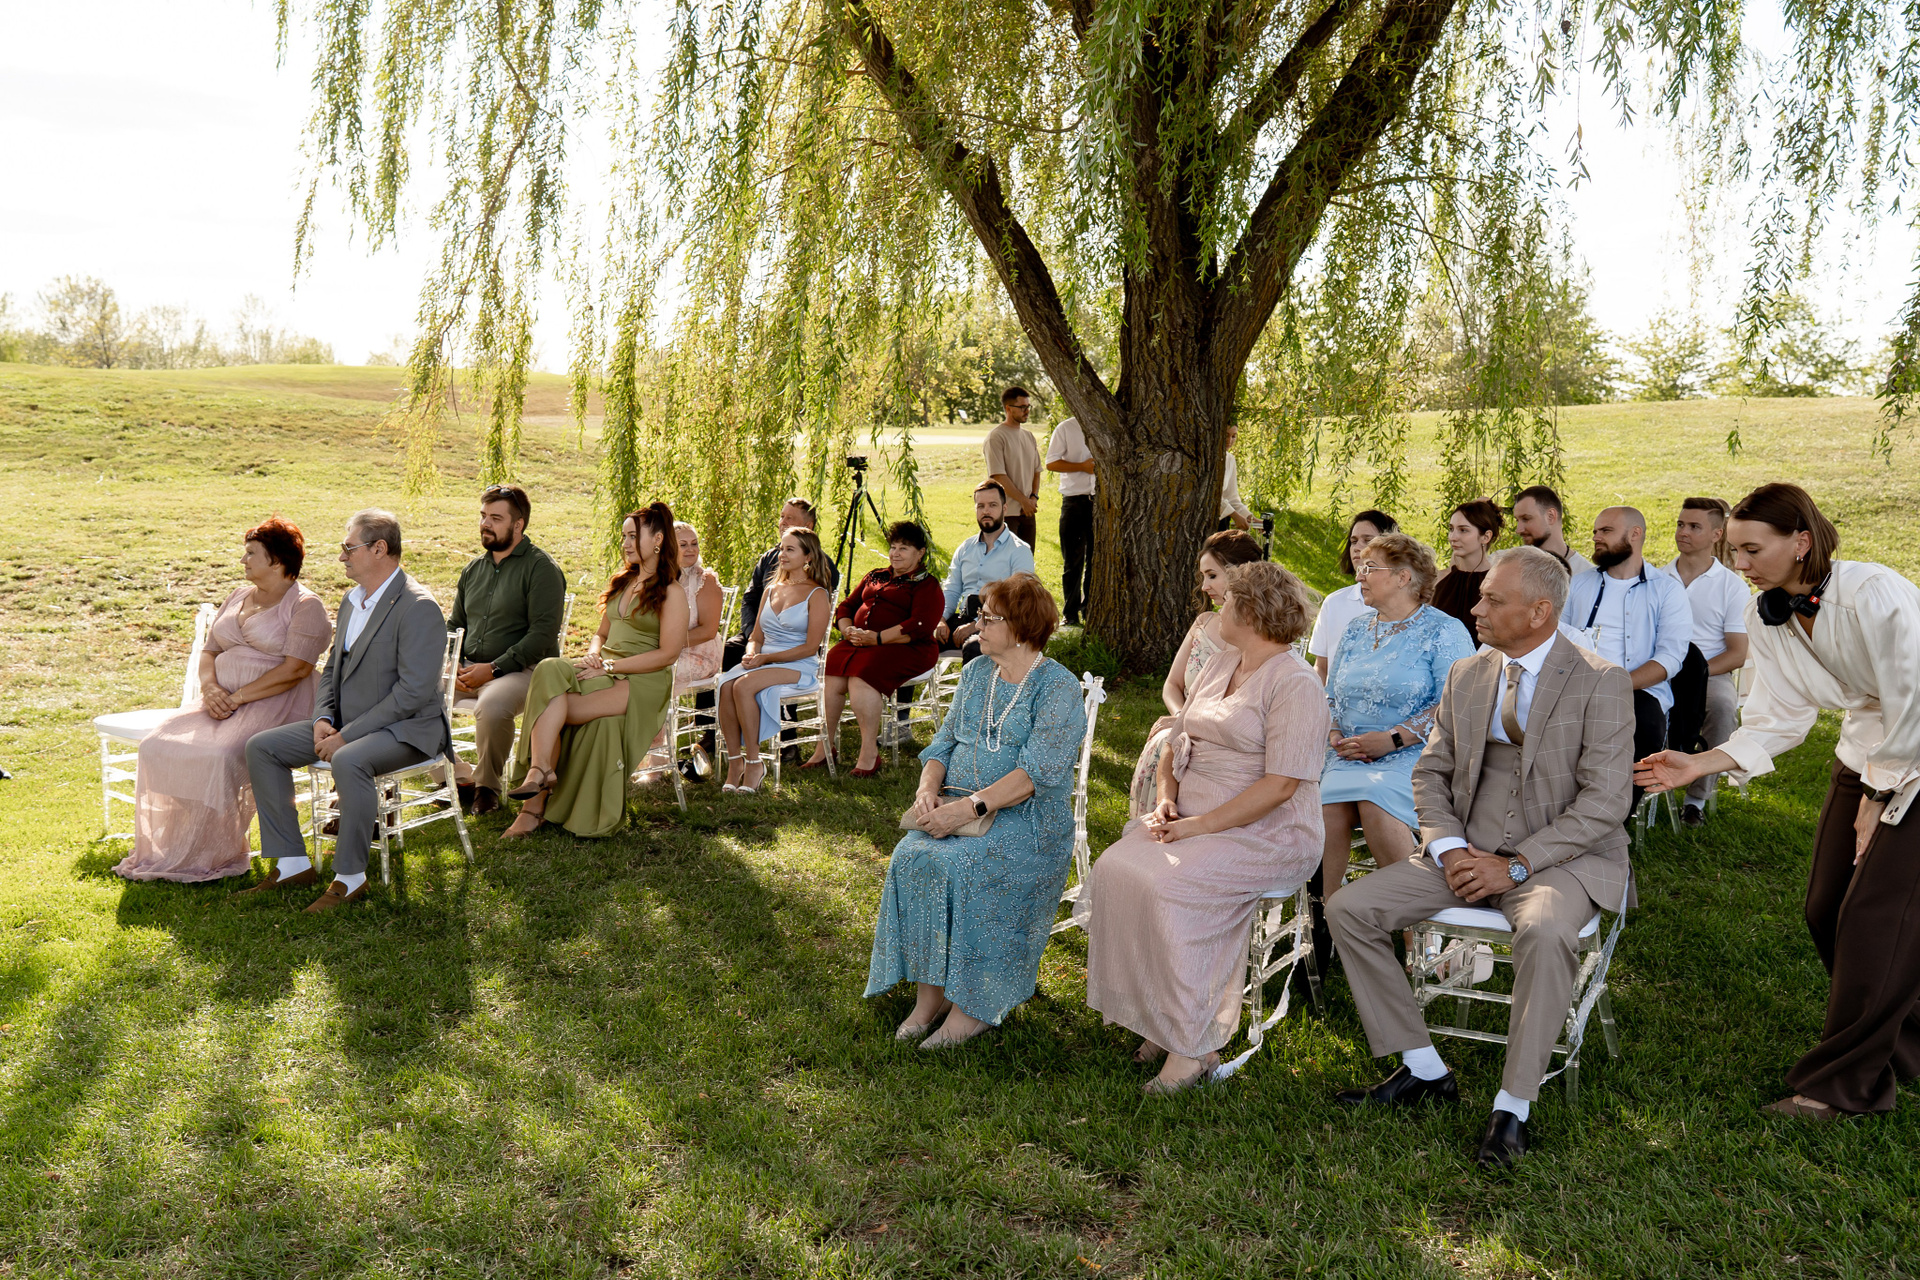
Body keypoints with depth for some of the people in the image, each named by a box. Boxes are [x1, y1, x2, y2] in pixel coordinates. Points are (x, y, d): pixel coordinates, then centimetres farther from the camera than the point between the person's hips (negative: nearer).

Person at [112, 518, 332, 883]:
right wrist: (210, 688, -4)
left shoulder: (306, 607, -6)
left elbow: (294, 669, -16)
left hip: (275, 705, -7)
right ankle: (165, 849, -8)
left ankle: (215, 856, -18)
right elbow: (209, 651, 18)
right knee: (157, 745, -16)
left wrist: (237, 697, -19)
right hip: (223, 700, 7)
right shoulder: (237, 598, 19)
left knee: (217, 756, -32)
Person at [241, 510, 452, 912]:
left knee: (348, 761, -38)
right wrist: (322, 719, -1)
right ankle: (292, 864, 3)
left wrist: (346, 736, -22)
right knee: (261, 746, 0)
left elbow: (414, 691, -24)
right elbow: (332, 670, 20)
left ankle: (350, 877, -22)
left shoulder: (418, 607, -18)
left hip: (406, 729, -9)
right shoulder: (352, 600, 12)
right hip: (348, 724, 9)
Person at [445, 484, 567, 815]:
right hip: (469, 671, 7)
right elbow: (455, 624, 24)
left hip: (521, 670, -7)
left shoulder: (542, 569, -6)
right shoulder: (473, 568, 17)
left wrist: (493, 669, -19)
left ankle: (487, 785, -8)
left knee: (492, 705, -37)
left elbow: (543, 634, -15)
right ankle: (458, 776, 1)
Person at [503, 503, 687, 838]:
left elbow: (667, 653, -10)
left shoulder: (671, 593, -1)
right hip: (605, 671, 6)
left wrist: (609, 666, -14)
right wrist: (593, 655, 1)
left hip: (642, 682, -6)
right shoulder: (621, 582, 24)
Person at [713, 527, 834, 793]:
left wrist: (766, 658, -15)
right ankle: (734, 761, -22)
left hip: (799, 668, -6)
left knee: (743, 686, -32)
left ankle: (753, 762, -22)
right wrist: (751, 654, -4)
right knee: (725, 684, -27)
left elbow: (810, 647, -9)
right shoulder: (772, 590, 20)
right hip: (763, 662, 6)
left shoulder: (817, 595, -1)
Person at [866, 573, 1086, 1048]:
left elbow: (1037, 772, -17)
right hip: (958, 806, 6)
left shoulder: (1059, 688, -7)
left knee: (960, 865, -31)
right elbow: (944, 742, 16)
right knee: (913, 858, -23)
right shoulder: (976, 672, 14)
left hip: (1026, 818, -6)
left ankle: (971, 1006, -17)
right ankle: (928, 995, -14)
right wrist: (928, 789, -6)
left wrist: (970, 807, -25)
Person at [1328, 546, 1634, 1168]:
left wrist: (1517, 865, -20)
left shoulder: (1601, 683, -8)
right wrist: (1449, 849, -6)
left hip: (1561, 857, -5)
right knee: (1348, 908, -10)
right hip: (1468, 852, 6)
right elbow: (1431, 772, 13)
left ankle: (1513, 1106, -20)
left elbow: (1604, 802, -13)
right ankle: (1424, 1070, 0)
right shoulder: (1466, 676, 9)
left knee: (1545, 933, -39)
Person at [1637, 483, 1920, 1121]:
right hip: (1865, 751, 7)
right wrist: (1701, 763, -16)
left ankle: (1846, 1084, 0)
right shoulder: (1765, 615, -6)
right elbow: (1777, 721, -2)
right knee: (1826, 909, 6)